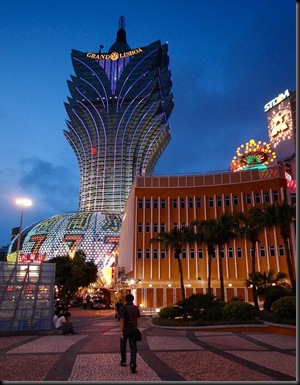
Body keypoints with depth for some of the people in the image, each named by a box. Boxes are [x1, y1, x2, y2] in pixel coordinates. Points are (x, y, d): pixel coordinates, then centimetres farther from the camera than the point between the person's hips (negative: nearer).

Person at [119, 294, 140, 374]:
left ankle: (123, 361, 35)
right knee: (133, 348, 0)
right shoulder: (136, 308, -1)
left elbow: (121, 320, -18)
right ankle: (133, 366, -14)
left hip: (125, 330, -1)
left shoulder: (122, 308, -10)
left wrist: (121, 332, -18)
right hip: (133, 330, 1)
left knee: (123, 345, 21)